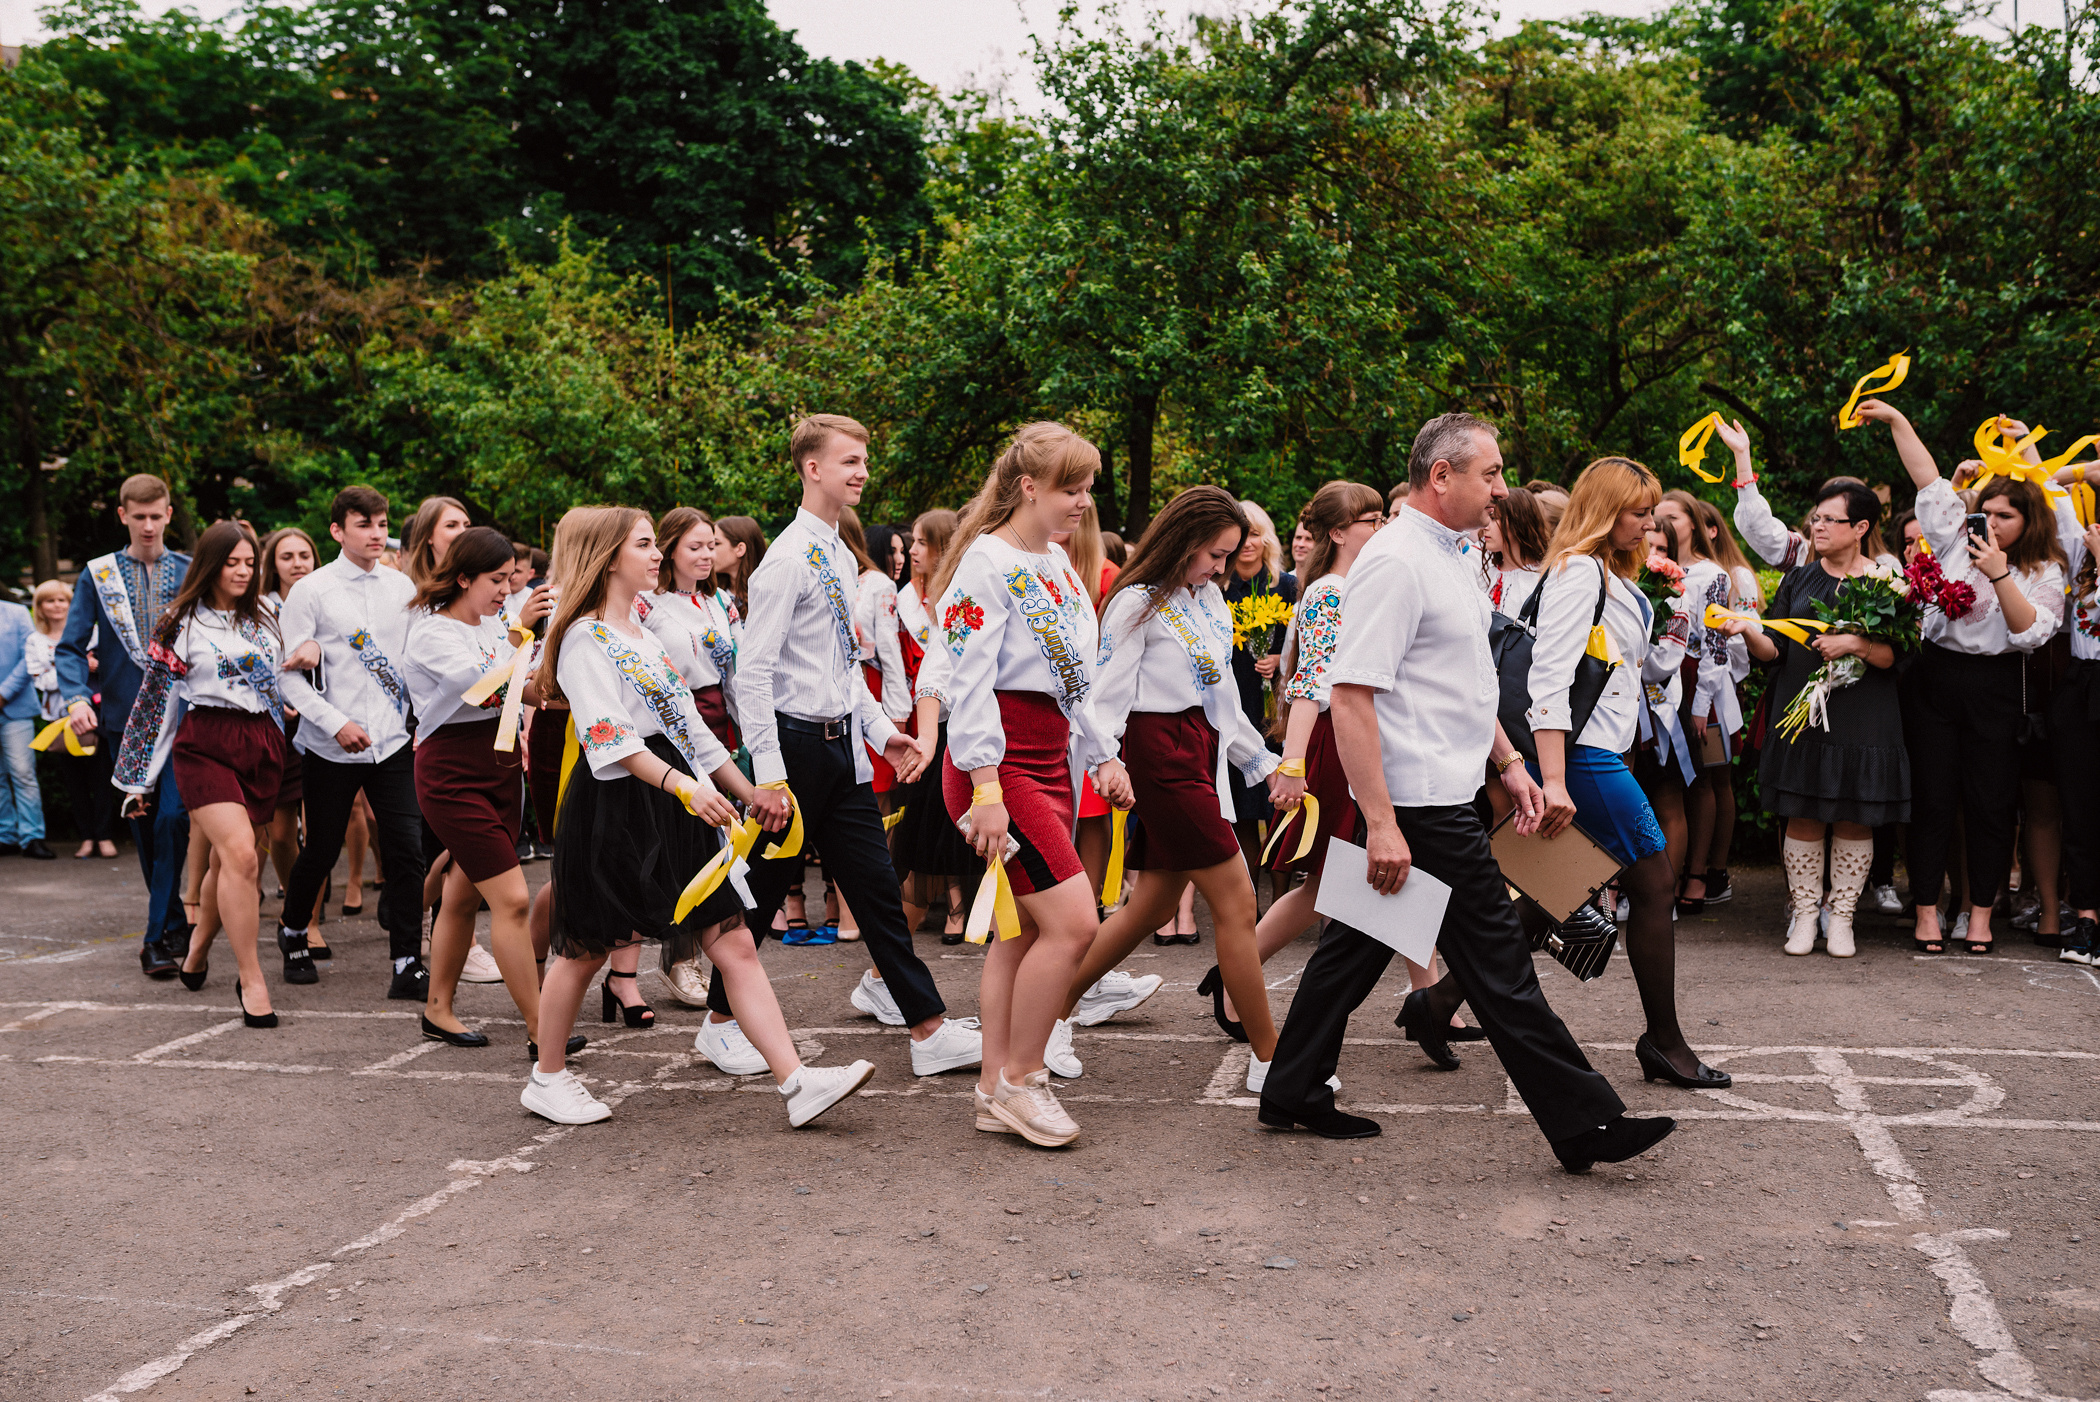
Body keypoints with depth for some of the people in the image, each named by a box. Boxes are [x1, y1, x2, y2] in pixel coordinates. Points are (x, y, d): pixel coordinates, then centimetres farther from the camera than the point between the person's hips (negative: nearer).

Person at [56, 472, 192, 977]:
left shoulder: (192, 573, 5)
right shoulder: (98, 575, 7)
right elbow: (71, 647, 4)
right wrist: (77, 698, -13)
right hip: (125, 714, 2)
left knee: (173, 817, -15)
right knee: (143, 825, 9)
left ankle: (159, 935, -11)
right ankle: (175, 922, 24)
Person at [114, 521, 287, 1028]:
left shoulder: (264, 617, 15)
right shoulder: (180, 624, 3)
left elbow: (285, 680, 28)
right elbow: (157, 702, 4)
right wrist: (138, 778, 4)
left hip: (262, 747, 5)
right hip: (205, 745, -5)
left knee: (227, 861, 8)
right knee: (241, 855, -20)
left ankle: (198, 951, 31)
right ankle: (251, 980, -17)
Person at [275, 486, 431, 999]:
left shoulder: (403, 587, 6)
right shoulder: (311, 591, -5)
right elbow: (290, 675, -7)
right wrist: (336, 723, -16)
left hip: (393, 740, 3)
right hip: (331, 746, -2)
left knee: (407, 851, -5)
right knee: (321, 851, 10)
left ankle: (408, 966, 1)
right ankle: (293, 935, 37)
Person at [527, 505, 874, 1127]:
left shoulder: (645, 636, 19)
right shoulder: (585, 639, -9)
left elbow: (691, 727, 20)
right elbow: (611, 736, -21)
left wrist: (749, 791, 14)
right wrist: (681, 785, -32)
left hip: (676, 815, 8)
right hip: (615, 811, -8)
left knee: (734, 943, -2)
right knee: (586, 949, 7)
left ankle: (796, 1082, -7)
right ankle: (547, 1079, 27)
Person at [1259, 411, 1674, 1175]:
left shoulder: (1449, 556, 15)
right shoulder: (1395, 561, -17)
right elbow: (1352, 695, -23)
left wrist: (1510, 764, 19)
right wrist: (1382, 823, -26)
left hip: (1441, 793, 10)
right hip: (1422, 803, -10)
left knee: (1359, 942, 14)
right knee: (1497, 962, -3)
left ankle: (1292, 1093, 24)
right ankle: (1583, 1125, 6)